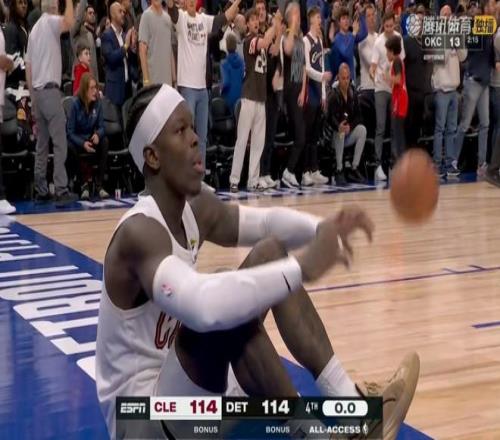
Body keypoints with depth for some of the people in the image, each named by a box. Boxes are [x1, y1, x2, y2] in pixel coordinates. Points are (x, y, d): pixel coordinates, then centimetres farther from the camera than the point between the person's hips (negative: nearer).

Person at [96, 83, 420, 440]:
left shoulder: (196, 210, -1)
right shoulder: (139, 233, -27)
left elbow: (264, 220, 12)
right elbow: (204, 306, -45)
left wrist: (324, 228, -9)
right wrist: (302, 269, -41)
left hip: (182, 392, 9)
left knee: (270, 253, 1)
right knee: (223, 313, -34)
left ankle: (346, 399, -6)